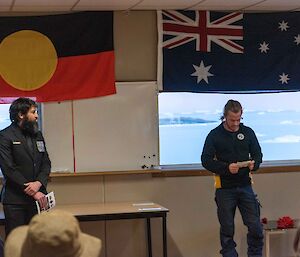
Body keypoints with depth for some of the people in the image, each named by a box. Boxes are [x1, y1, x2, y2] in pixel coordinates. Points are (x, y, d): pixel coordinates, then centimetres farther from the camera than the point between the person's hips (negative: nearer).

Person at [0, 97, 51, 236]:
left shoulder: (37, 135, 16)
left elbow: (46, 163, 12)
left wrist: (39, 183, -8)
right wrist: (32, 191, -12)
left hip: (38, 197, 5)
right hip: (15, 200, -5)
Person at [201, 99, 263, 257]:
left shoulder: (248, 132, 7)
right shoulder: (215, 135, -2)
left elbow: (258, 154, 11)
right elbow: (206, 160, -5)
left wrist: (254, 164, -13)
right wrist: (226, 167, -19)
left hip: (245, 185, 2)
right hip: (224, 188, -2)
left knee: (255, 226, -2)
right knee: (227, 229, 5)